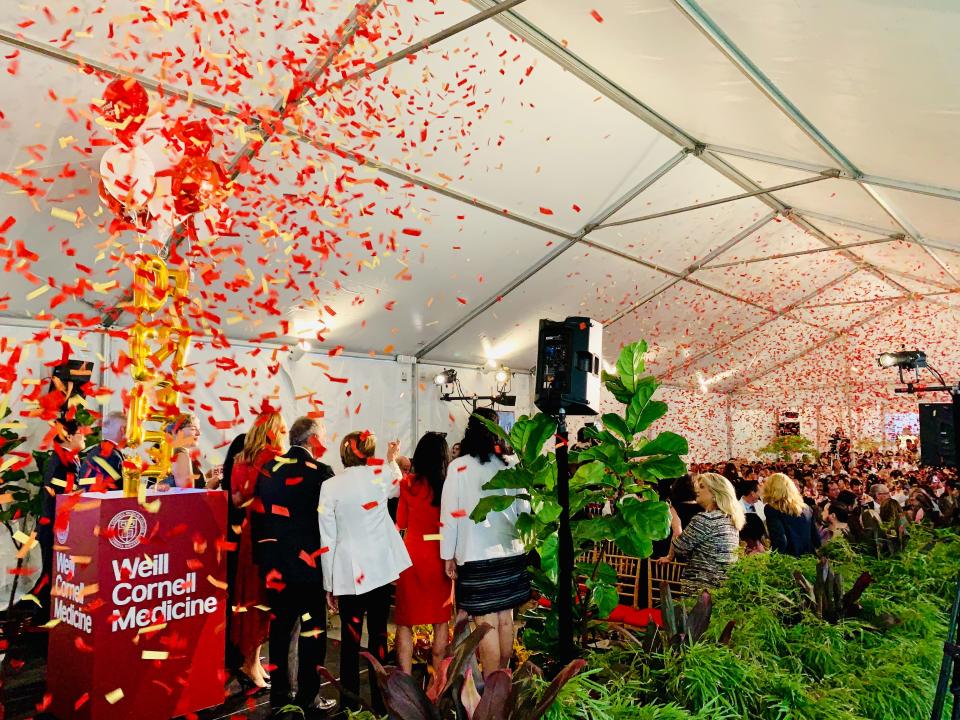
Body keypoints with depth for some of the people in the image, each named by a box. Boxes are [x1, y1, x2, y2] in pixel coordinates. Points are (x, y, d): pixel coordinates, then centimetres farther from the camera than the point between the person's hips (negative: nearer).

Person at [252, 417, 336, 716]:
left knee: (280, 627, 14)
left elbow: (257, 515, 6)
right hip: (310, 562, -5)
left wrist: (262, 556, 14)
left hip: (275, 564, 5)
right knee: (312, 630, 7)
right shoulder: (322, 472, -12)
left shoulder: (268, 469, 3)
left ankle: (279, 697, 22)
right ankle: (307, 698, 13)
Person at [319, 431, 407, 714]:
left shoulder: (330, 486, -4)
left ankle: (350, 701, 18)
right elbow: (398, 486, 25)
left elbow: (326, 539, -4)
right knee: (378, 634, 12)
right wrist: (391, 459, 40)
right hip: (381, 567, 1)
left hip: (349, 572, -1)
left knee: (350, 637, 9)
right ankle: (379, 700, 21)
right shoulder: (381, 474, -1)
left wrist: (329, 585, 3)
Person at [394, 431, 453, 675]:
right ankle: (438, 678, 23)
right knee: (441, 620, 15)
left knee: (405, 621, 10)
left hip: (412, 555, -1)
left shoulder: (408, 483, -7)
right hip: (440, 556, 1)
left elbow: (401, 523, 5)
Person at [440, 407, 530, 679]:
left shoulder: (458, 467, -7)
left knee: (486, 623, 3)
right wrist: (522, 544, 20)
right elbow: (524, 509, 6)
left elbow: (450, 514, -5)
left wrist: (448, 555, 4)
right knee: (505, 619, 15)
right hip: (511, 554, 4)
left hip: (476, 557, -4)